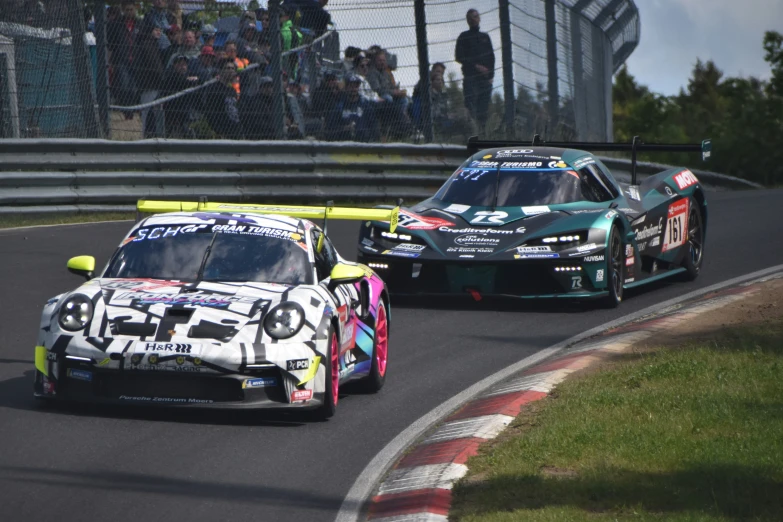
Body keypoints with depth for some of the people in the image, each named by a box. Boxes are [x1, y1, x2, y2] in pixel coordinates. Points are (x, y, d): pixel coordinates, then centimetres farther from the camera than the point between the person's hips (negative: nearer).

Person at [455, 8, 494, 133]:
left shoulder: (485, 37, 20)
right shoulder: (464, 37, 8)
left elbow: (491, 57, 17)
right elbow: (459, 57, 0)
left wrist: (490, 75, 3)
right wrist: (475, 66, -10)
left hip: (485, 79, 4)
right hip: (470, 77, -4)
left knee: (483, 108, -2)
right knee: (471, 107, -16)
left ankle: (482, 131, -1)